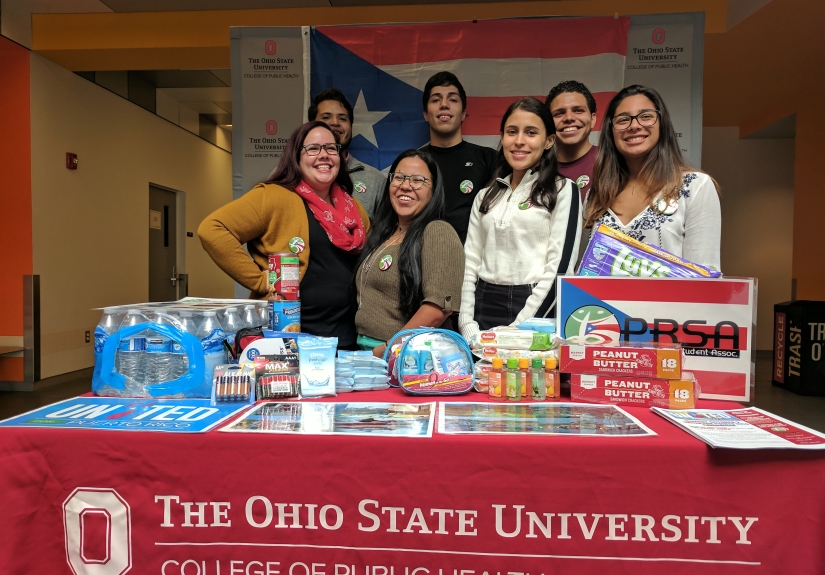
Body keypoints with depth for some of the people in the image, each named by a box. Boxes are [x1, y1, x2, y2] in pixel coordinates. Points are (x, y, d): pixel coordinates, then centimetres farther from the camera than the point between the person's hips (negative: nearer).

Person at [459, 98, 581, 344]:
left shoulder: (563, 190, -1)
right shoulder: (486, 196, 11)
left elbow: (560, 265, -9)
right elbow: (470, 262, 8)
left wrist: (519, 326, -16)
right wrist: (467, 324, -4)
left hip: (535, 309, -4)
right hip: (485, 307, 4)